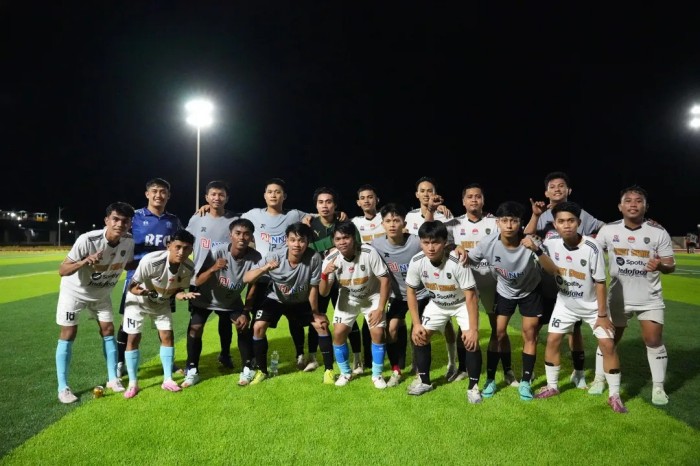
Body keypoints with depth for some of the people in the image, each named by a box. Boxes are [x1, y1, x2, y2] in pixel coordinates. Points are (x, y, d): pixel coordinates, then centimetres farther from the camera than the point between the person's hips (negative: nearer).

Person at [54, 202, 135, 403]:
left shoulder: (128, 241, -19)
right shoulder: (87, 240, -34)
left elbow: (128, 264, 1)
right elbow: (62, 270, -29)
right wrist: (85, 261, -49)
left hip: (102, 294, 5)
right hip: (75, 291, -4)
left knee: (108, 330, 5)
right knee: (68, 335, -4)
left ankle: (113, 379, 16)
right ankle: (63, 388, 6)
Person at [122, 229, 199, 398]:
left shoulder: (189, 267, -25)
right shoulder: (150, 261, -38)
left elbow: (178, 290, -9)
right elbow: (132, 286, -27)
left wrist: (183, 295, -32)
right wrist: (139, 291, -50)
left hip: (162, 303, 4)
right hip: (138, 301, -3)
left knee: (167, 336, 0)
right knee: (133, 338, -4)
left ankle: (167, 380, 13)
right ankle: (133, 383, 10)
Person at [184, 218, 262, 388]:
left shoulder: (255, 257, -26)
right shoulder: (217, 251, -32)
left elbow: (252, 286, -14)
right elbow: (197, 282, -30)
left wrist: (246, 312, -16)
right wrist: (212, 269, -49)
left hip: (232, 301, 2)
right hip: (205, 298, -1)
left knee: (243, 326, -11)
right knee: (195, 328, -14)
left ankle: (247, 368, 6)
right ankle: (192, 371, 4)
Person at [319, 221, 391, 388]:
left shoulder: (369, 253, -31)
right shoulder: (331, 259, -23)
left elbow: (385, 280, -21)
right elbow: (323, 293, -19)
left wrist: (380, 309, -21)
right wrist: (325, 274, -39)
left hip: (372, 296, -2)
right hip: (348, 298, 2)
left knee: (378, 333, -13)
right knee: (338, 333, -7)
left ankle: (377, 375, 9)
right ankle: (345, 373, 17)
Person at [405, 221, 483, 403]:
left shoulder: (457, 262, -36)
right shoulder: (416, 262, -25)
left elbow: (471, 296, -29)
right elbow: (411, 291, -10)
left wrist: (474, 329, -28)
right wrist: (416, 323, -10)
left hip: (462, 303, -4)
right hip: (437, 304, 4)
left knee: (471, 341, -17)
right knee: (419, 337, -2)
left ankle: (473, 387, 5)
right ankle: (425, 382, 18)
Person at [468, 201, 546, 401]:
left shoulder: (529, 242, -32)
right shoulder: (488, 243, -28)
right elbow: (468, 261, -13)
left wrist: (536, 250, -50)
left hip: (530, 290, -1)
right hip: (504, 291, 1)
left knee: (529, 334, 1)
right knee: (498, 333, 1)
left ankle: (525, 382, 14)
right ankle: (490, 379, 15)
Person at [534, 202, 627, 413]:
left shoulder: (592, 248, -26)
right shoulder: (551, 242, -17)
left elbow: (600, 283, -19)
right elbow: (552, 270, -5)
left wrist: (602, 315, -15)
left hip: (593, 305, -3)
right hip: (565, 304, 3)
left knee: (608, 345, -7)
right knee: (552, 341, 2)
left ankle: (614, 395, 10)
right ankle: (552, 386, 20)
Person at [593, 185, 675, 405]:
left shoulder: (658, 232, -10)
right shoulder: (608, 230, -8)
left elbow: (671, 264, -7)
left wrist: (661, 265, -29)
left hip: (650, 299, -1)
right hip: (618, 298, 1)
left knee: (654, 340, -1)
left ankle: (658, 387, 18)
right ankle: (599, 379, 25)